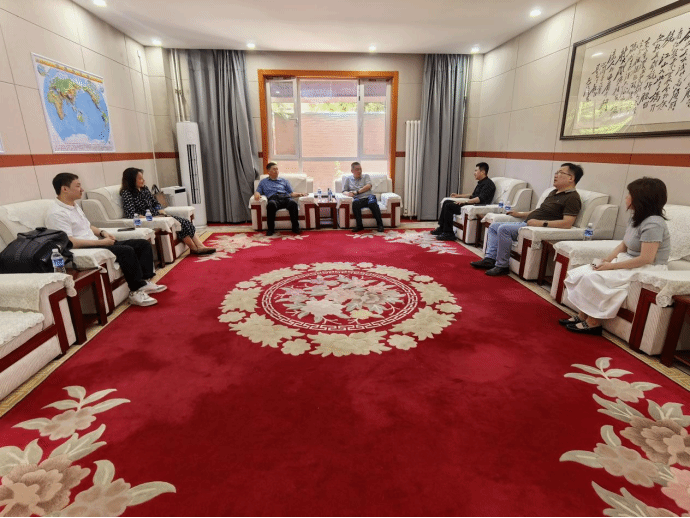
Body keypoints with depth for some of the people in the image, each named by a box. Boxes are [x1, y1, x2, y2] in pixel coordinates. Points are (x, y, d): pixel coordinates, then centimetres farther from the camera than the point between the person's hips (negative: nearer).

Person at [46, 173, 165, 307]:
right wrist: (101, 242, -19)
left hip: (95, 243, 10)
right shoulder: (56, 213, -12)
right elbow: (69, 243, -21)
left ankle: (144, 282, -10)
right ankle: (136, 291, -25)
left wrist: (102, 232, 8)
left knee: (143, 244, -1)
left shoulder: (75, 206, 19)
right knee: (126, 251, -32)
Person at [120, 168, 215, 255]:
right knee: (180, 224, -21)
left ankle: (200, 247, -17)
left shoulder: (144, 188, 11)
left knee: (185, 222, -12)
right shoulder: (127, 193, -10)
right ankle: (194, 249, -7)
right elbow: (131, 214, -20)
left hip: (157, 215, 7)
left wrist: (163, 213, 1)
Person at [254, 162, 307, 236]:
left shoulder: (284, 181, 33)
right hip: (273, 198, -1)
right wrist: (257, 194, -6)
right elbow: (257, 191, 19)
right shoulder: (263, 182, 31)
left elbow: (291, 193, 24)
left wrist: (299, 194, 4)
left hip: (285, 197, 1)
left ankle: (295, 228, -32)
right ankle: (270, 229, -32)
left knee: (293, 203, -36)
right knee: (271, 204, -40)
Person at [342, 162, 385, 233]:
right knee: (355, 203, -37)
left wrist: (356, 192, -4)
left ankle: (380, 224, -30)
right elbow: (344, 191, 16)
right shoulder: (347, 179, 25)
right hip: (358, 199, 0)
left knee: (372, 202, -37)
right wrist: (348, 193, -10)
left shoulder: (366, 176, 23)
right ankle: (359, 225, -27)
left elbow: (368, 186, 4)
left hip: (368, 196, 0)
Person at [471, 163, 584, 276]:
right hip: (526, 223, 11)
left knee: (504, 228, -28)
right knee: (493, 226, 8)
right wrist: (520, 214, 21)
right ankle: (490, 259, -4)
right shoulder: (554, 192, 22)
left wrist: (541, 223, -25)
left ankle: (502, 266, -20)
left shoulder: (572, 198, -10)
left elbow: (567, 223, -21)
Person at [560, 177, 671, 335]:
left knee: (593, 278, -25)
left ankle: (593, 323, -10)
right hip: (630, 263, 9)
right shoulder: (635, 218, 8)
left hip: (648, 270, -9)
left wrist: (612, 266, -20)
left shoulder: (653, 224, -21)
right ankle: (582, 316, -5)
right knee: (582, 273, -7)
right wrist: (606, 260, -4)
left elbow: (646, 259, -25)